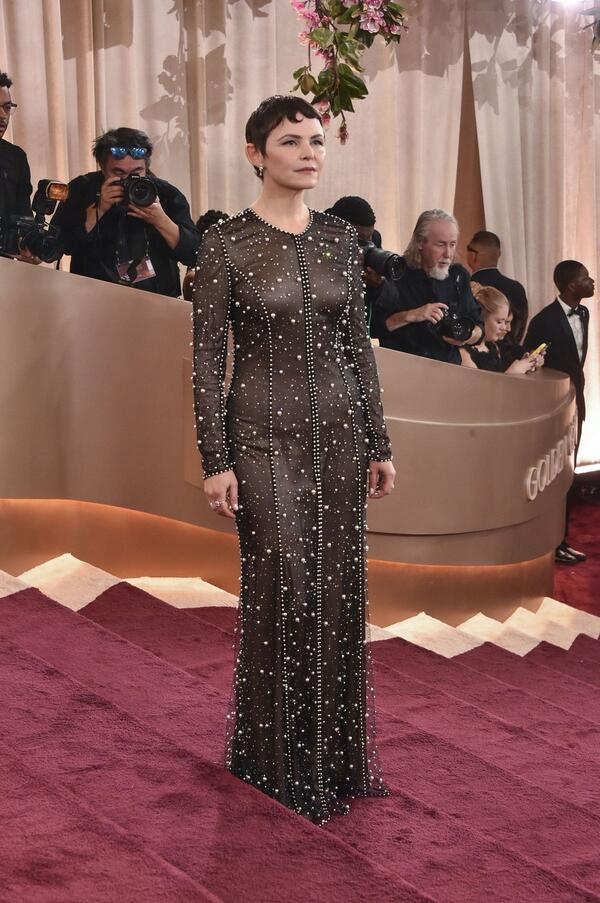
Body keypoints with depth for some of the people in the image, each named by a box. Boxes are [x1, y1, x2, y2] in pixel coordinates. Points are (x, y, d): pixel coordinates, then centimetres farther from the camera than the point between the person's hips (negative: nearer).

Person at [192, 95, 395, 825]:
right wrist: (215, 460, -11)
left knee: (338, 589, 8)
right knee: (281, 592, 0)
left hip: (338, 429, 5)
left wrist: (378, 443, 8)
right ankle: (281, 758, 17)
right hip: (264, 433, -4)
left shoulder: (340, 238, 7)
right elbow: (207, 358, -7)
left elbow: (358, 345, 10)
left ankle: (336, 750, 22)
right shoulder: (226, 243, -7)